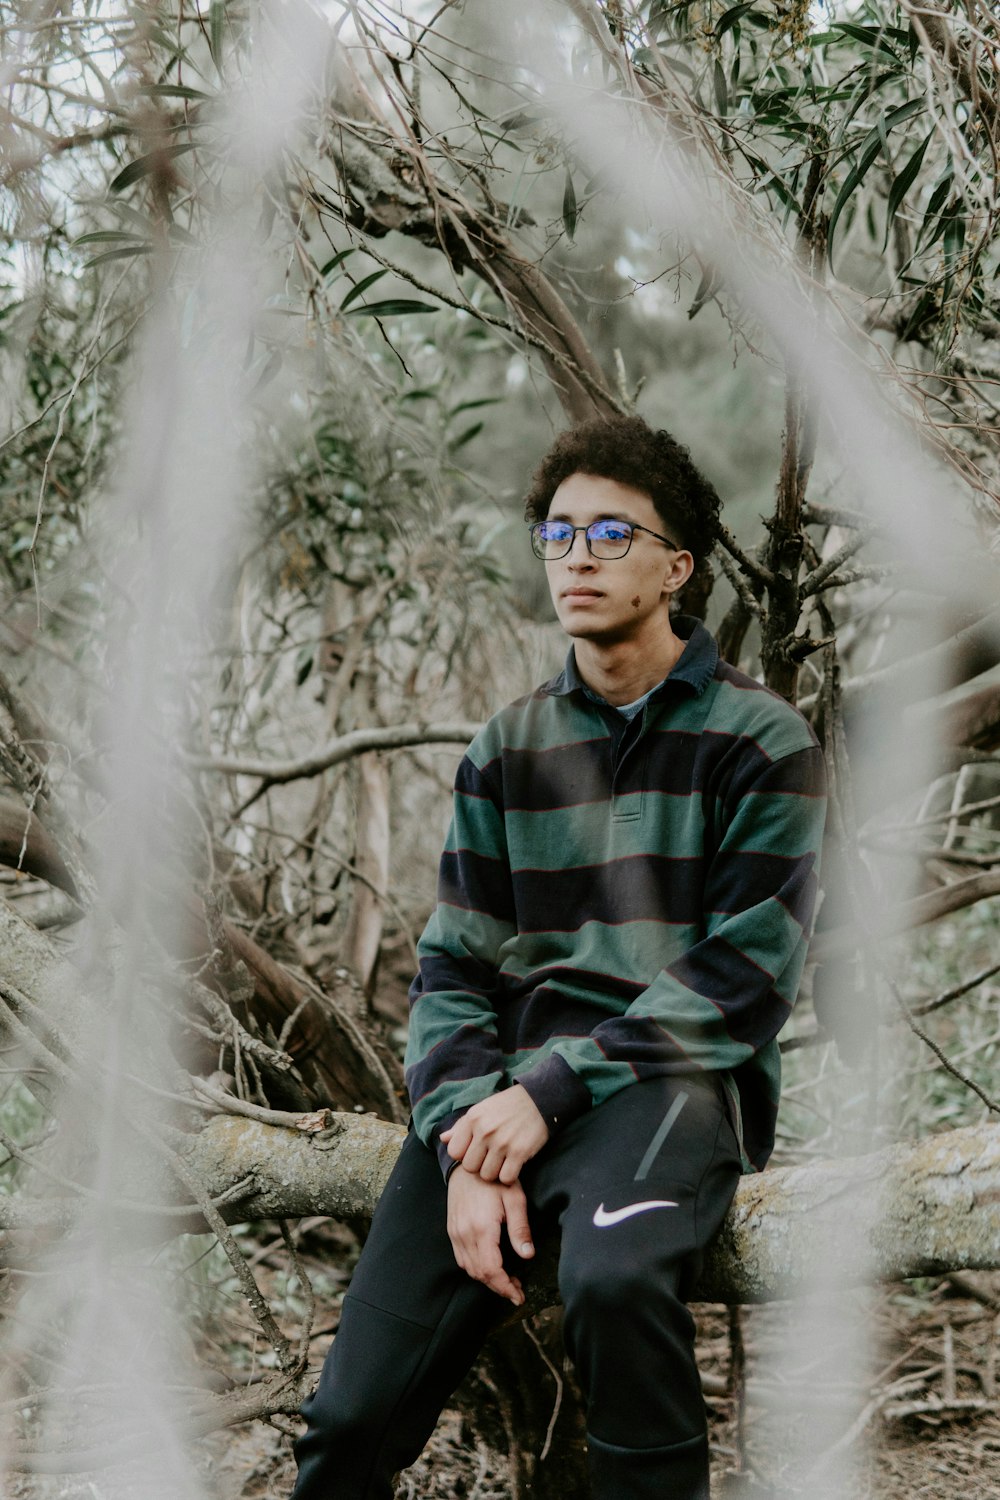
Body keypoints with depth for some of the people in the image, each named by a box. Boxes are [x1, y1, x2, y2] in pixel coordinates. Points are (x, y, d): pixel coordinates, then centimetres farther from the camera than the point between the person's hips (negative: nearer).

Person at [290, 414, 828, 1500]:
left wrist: (555, 1091, -15)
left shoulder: (759, 741, 2)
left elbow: (747, 973, -6)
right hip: (507, 1080, 4)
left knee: (612, 1274, -37)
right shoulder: (507, 750, 15)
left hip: (673, 1075, -4)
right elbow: (452, 967, 10)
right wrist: (472, 1144, -9)